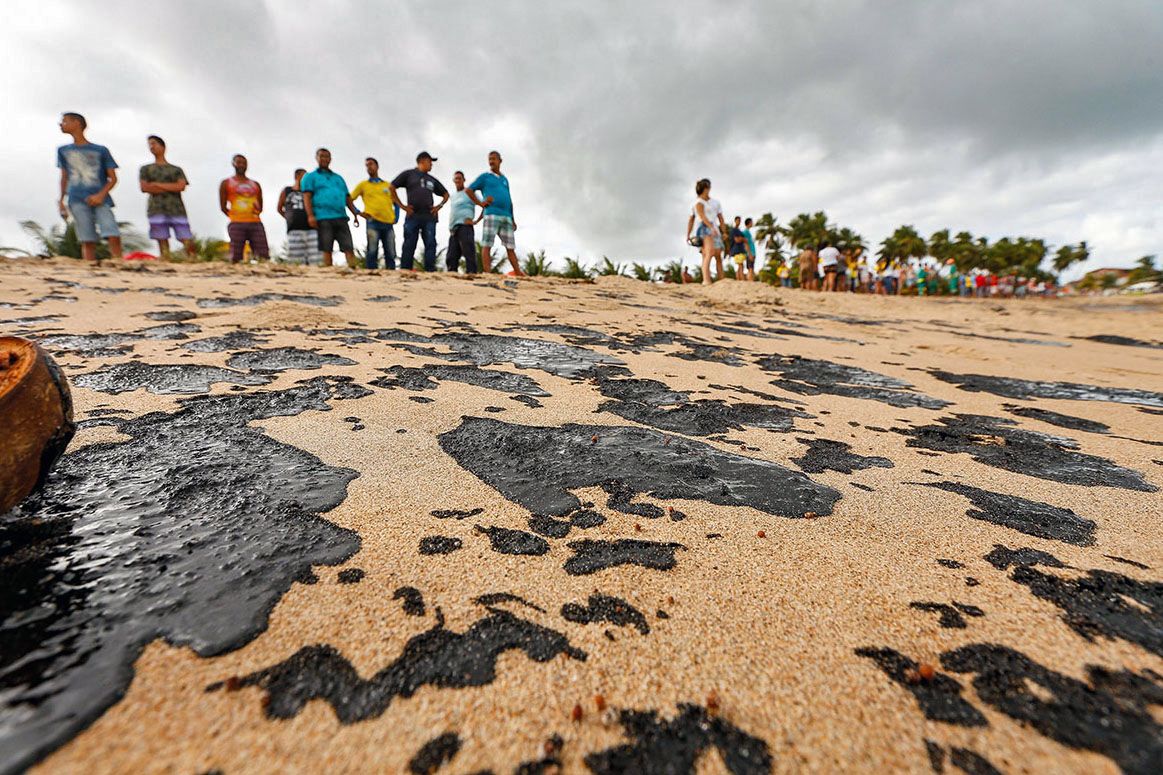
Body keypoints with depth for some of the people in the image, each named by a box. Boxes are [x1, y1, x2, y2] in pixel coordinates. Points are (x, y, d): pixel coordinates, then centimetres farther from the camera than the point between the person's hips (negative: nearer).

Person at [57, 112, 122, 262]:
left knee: (114, 237, -20)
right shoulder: (63, 151, 19)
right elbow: (64, 177, 22)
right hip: (77, 201, 3)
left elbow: (113, 178, 5)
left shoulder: (101, 150, 9)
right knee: (87, 241, -6)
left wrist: (101, 195, -10)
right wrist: (62, 201, 14)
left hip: (100, 200, -2)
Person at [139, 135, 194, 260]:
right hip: (157, 210, 1)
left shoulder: (176, 169, 18)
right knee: (162, 242, -6)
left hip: (176, 209, -1)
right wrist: (171, 188, 0)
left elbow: (181, 186, 1)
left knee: (188, 241, -11)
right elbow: (144, 188, 5)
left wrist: (157, 184, 2)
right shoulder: (146, 169, 20)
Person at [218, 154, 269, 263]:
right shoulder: (226, 183, 14)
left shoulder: (255, 184, 22)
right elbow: (223, 206, 11)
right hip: (236, 224, -2)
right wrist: (234, 216, 5)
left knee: (264, 256, -10)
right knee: (235, 257, -8)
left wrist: (257, 211, 3)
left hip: (256, 223, 2)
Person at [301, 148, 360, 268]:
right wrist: (310, 215, -12)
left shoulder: (338, 178, 28)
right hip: (323, 218, -3)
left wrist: (355, 214, 13)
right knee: (326, 249, -7)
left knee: (349, 248, -8)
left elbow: (348, 198, 25)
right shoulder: (310, 177, 14)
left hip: (341, 217, 4)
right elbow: (306, 196, 2)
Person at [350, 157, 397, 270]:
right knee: (372, 252, -9)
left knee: (391, 254, -1)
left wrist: (395, 217, 10)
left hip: (388, 223, 2)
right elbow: (349, 200, 12)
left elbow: (395, 203, 26)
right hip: (373, 222, -2)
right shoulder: (363, 184, 14)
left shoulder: (388, 185, 20)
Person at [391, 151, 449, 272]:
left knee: (430, 245, -4)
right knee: (409, 246, -6)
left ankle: (431, 271, -5)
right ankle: (405, 272, -5)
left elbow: (445, 194, 30)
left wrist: (439, 206, 13)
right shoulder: (408, 174, 10)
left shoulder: (432, 180, 22)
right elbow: (392, 188, 7)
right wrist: (402, 206, -1)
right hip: (413, 216, -4)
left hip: (430, 217, 4)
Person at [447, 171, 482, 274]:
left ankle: (471, 272, -23)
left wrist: (477, 220, -8)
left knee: (468, 252, -17)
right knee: (451, 256, 4)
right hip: (453, 229, 8)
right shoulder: (453, 196, 26)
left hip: (464, 226, -7)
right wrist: (450, 227, 19)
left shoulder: (469, 192, 6)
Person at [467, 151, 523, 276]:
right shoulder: (485, 176, 12)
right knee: (487, 245, -10)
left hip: (507, 216, 5)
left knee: (510, 247, 3)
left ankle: (518, 273, 3)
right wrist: (480, 203, -3)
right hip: (491, 214, -4)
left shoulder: (505, 179, 25)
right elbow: (469, 190, 8)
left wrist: (513, 219, 16)